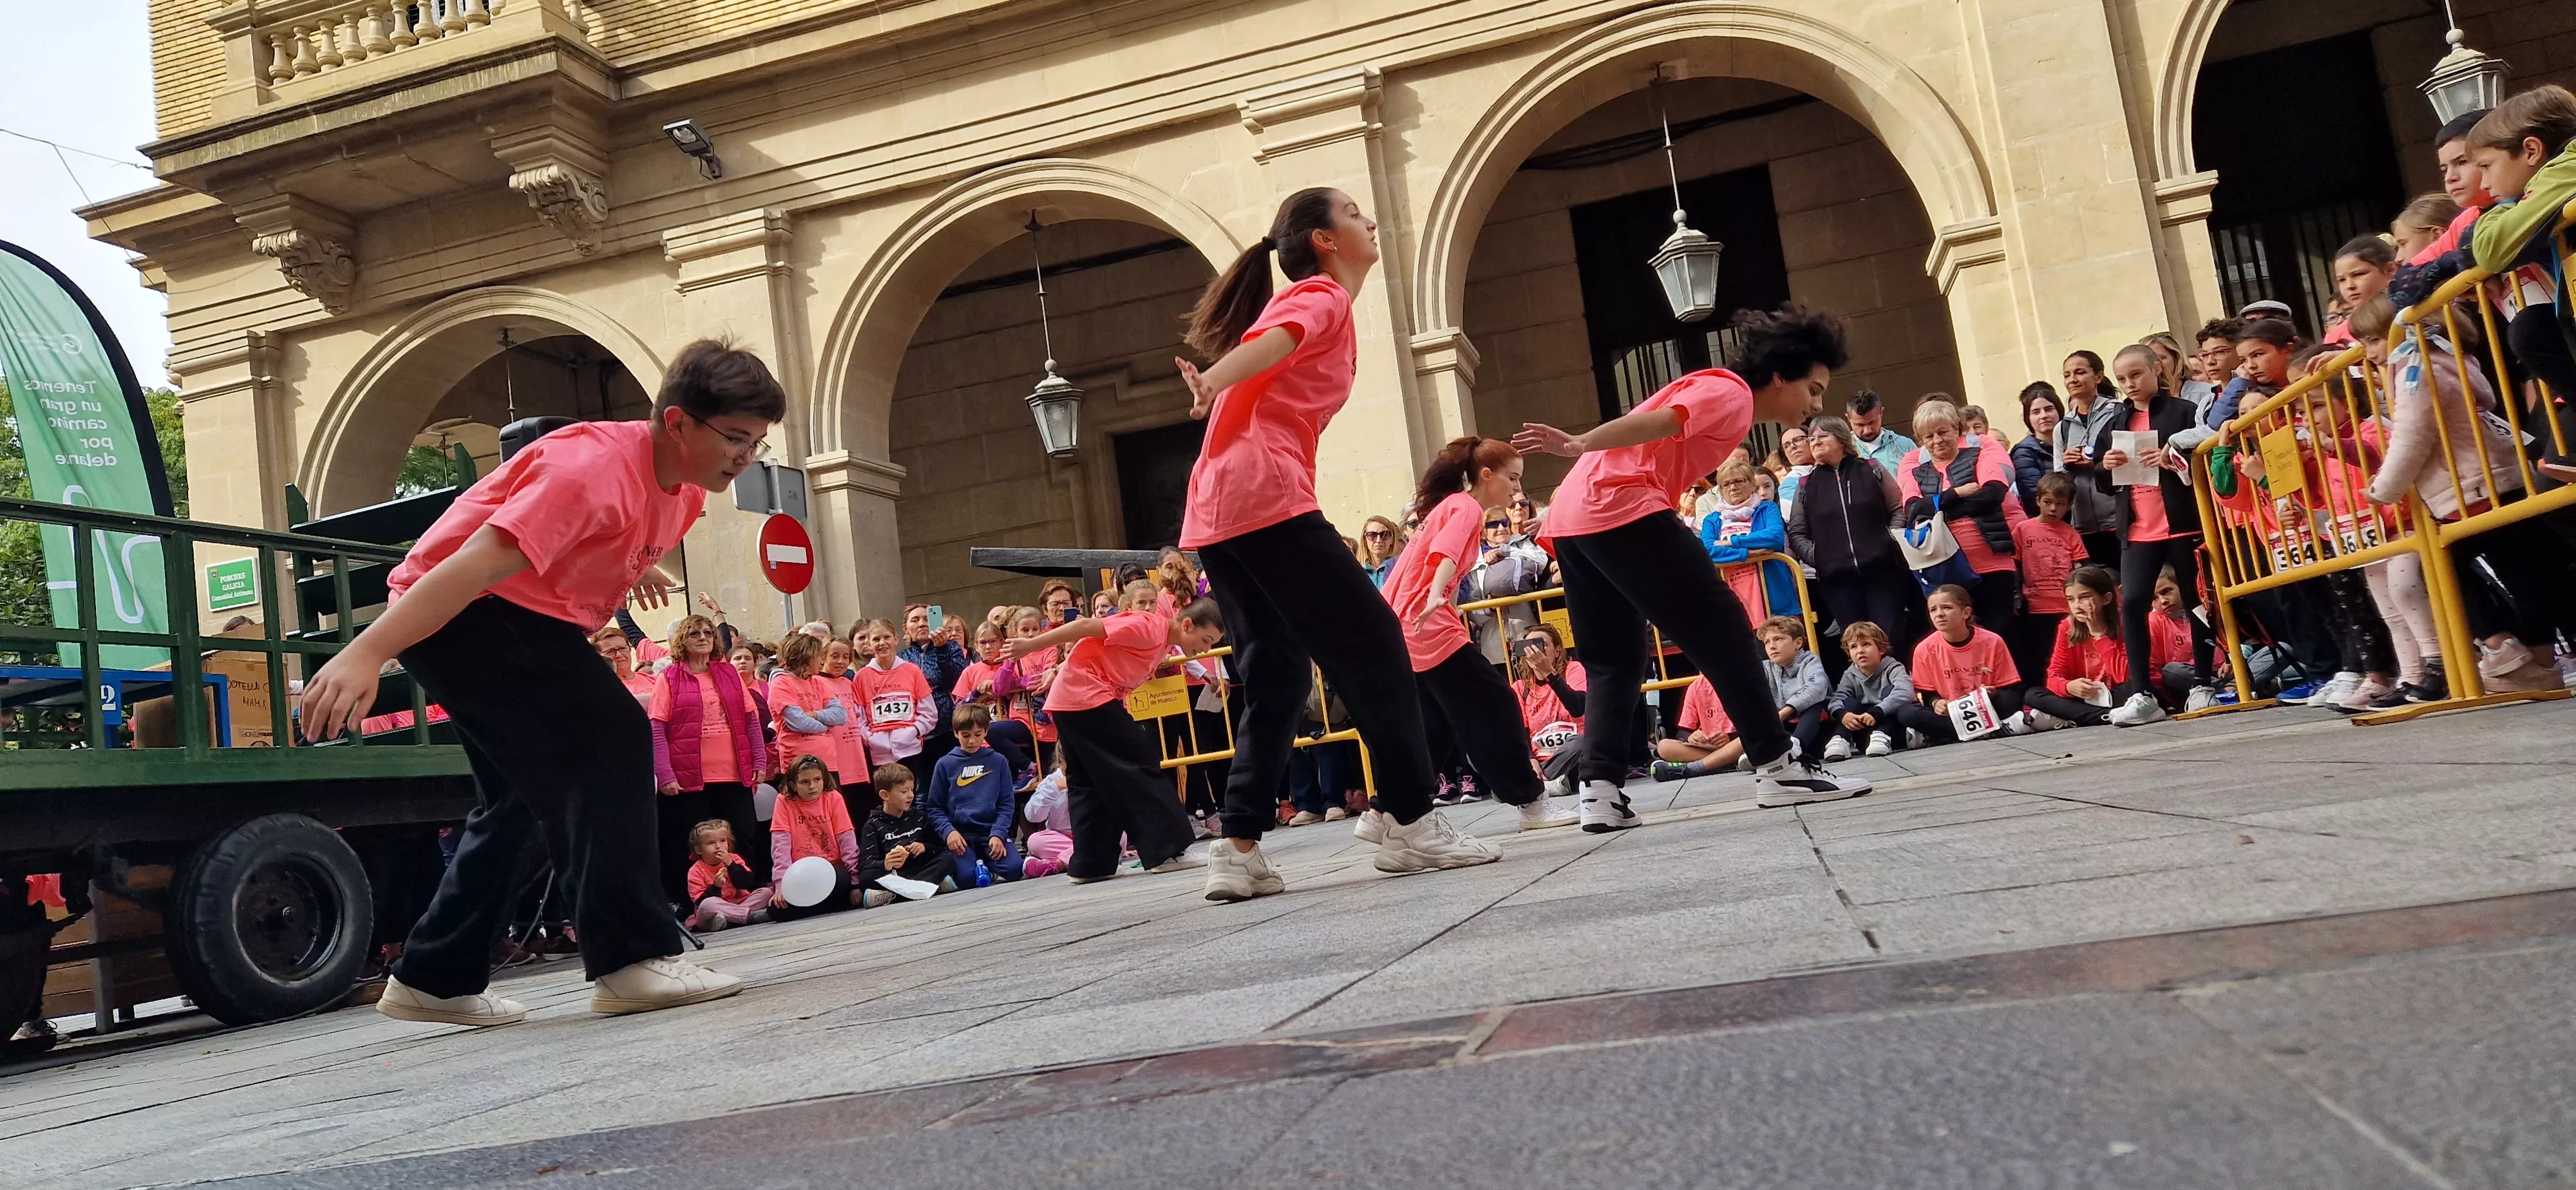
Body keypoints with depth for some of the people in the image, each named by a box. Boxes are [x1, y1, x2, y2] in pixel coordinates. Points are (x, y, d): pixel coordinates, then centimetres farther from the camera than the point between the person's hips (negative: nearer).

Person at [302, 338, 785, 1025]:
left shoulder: (684, 488, 1)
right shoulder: (595, 467, -27)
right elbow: (480, 561, -35)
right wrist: (367, 653, -38)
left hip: (522, 619, 10)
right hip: (456, 611, -10)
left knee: (526, 794, 15)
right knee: (608, 742, -22)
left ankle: (435, 980, 26)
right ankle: (634, 959, -20)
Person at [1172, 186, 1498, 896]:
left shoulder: (1306, 301, 30)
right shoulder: (1323, 296, 1)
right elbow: (1272, 341, -20)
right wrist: (1213, 382, -38)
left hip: (1215, 512, 9)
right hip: (1266, 497, -9)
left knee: (1276, 676, 10)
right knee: (1372, 642, -4)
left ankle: (1240, 851, 5)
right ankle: (1413, 824, -2)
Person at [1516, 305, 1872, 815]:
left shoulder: (1714, 390, 29)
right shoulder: (1732, 394, -2)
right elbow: (1654, 424, -17)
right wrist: (1579, 446, -29)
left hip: (1572, 518, 10)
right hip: (1622, 511, -10)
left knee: (1615, 663, 13)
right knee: (1724, 631, -3)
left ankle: (1599, 789, 3)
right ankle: (1776, 767, 0)